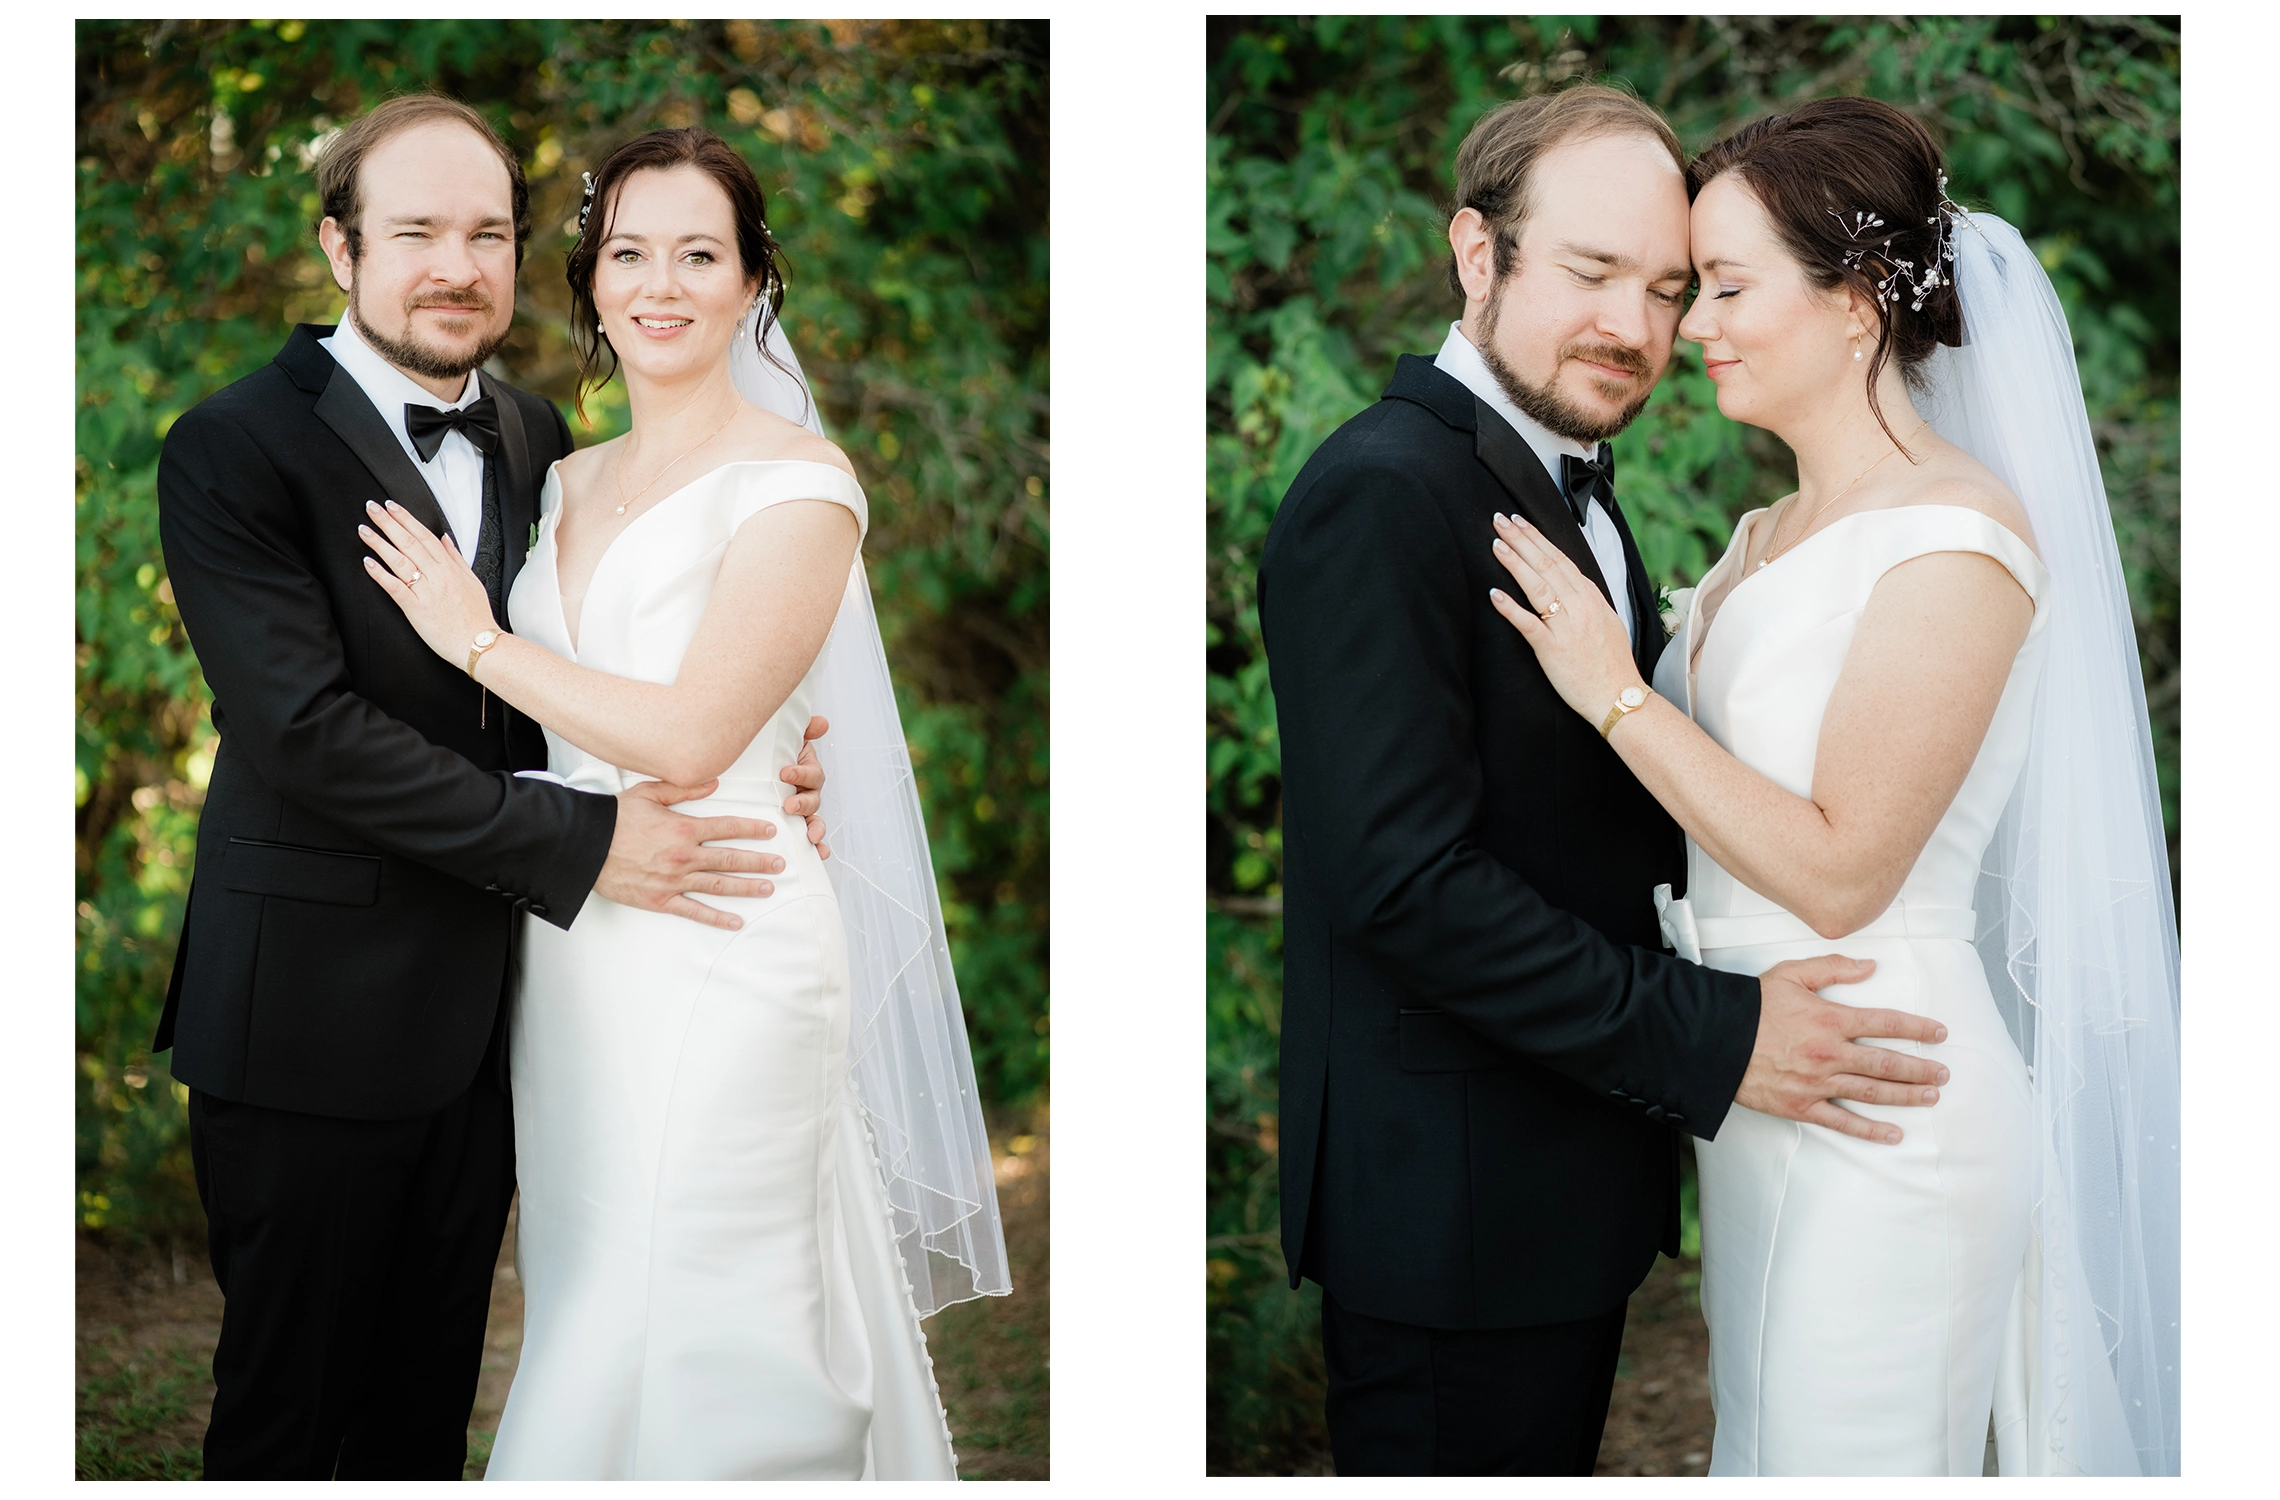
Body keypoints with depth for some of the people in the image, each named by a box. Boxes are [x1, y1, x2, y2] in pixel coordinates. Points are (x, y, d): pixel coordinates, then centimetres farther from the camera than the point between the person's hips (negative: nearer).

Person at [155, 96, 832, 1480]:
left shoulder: (538, 439, 8)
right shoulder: (239, 450, -13)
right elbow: (308, 731, -22)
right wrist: (580, 846, -24)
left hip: (486, 1002, 6)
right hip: (315, 1015, -6)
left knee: (429, 1399, 18)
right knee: (290, 1398, 9)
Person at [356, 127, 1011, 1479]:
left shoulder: (794, 483, -9)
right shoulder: (571, 483, 13)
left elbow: (690, 735, -18)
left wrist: (479, 643, -10)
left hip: (721, 950, -7)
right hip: (576, 948, 7)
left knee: (689, 1337, -3)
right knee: (591, 1307, 12)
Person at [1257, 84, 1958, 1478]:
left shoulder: (1575, 490, 13)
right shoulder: (1385, 490, -19)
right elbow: (1403, 877, -25)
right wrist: (1710, 1038, -23)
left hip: (1574, 1189, 10)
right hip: (1454, 1203, -9)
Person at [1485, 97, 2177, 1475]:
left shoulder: (1955, 539, -17)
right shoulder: (1770, 537, 10)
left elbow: (1839, 872, -19)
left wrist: (1618, 692, -18)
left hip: (1880, 1124, -8)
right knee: (1762, 1446, 18)